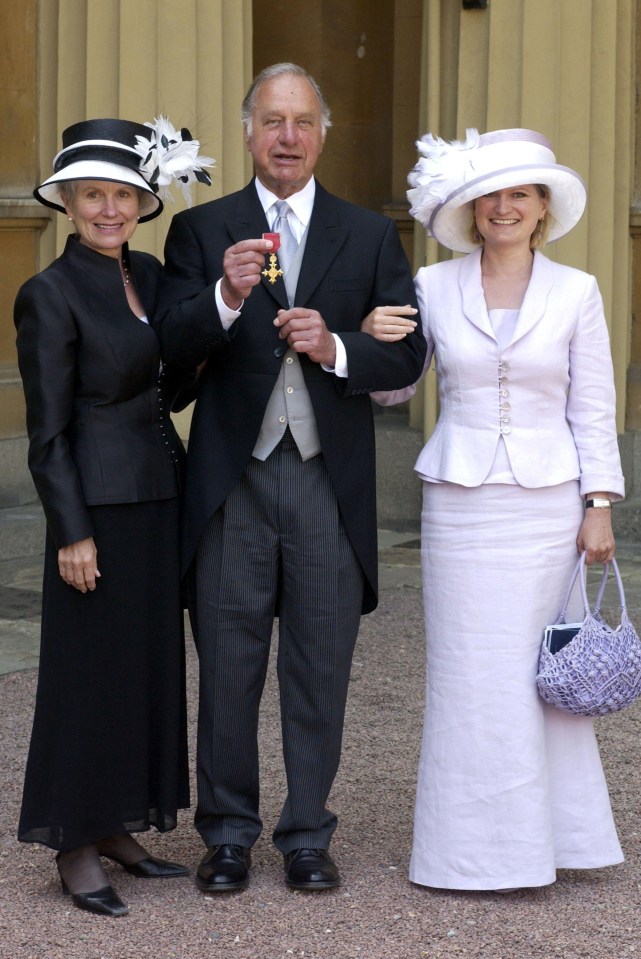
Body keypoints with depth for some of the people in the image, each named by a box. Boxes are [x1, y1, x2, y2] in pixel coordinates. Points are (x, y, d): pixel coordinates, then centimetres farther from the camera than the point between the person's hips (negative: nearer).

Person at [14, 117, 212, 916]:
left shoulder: (150, 275, 10)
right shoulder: (50, 295, -10)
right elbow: (47, 429, -12)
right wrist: (72, 532, -15)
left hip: (161, 495, 8)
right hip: (99, 503, -7)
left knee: (151, 662, 12)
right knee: (91, 669, -1)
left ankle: (116, 828, 24)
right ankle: (75, 850, 10)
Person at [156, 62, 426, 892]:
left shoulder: (371, 236, 9)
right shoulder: (200, 230, 5)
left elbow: (407, 354, 3)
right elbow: (173, 346, -6)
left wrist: (335, 349, -15)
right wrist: (226, 296, -24)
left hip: (329, 482, 1)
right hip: (232, 481, -1)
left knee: (320, 670, 8)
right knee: (227, 668, 6)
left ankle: (307, 835, 20)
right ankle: (227, 833, 19)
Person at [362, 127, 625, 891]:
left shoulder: (575, 293, 3)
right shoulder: (433, 289, 3)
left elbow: (593, 410, 3)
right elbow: (391, 392, 9)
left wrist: (599, 505, -2)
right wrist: (371, 342, -11)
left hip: (547, 503, 0)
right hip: (459, 504, 0)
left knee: (546, 668, 3)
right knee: (468, 672, 1)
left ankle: (549, 834, 16)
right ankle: (476, 846, 10)